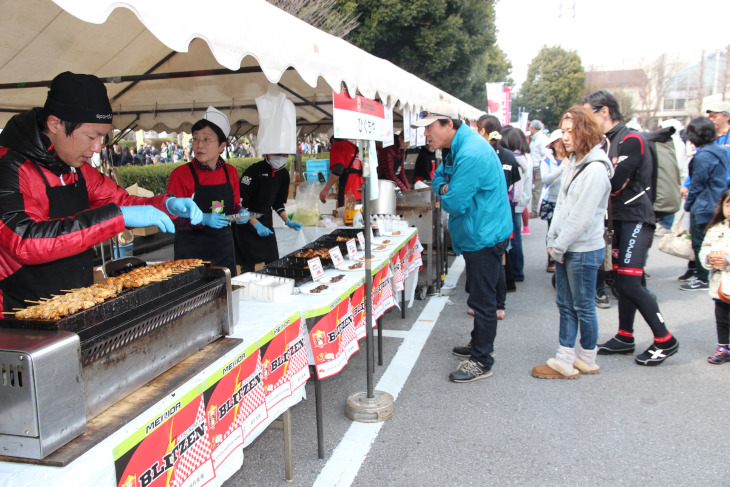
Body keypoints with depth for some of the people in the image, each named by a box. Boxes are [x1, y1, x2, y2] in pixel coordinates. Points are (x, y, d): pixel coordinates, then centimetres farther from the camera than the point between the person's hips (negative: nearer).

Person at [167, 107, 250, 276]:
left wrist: (240, 213, -4)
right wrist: (203, 219, -24)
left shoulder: (230, 172, 5)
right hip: (191, 252, -4)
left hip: (223, 248, 4)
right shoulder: (181, 174, -10)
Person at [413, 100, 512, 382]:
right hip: (477, 235, 10)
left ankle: (482, 361, 9)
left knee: (482, 300, -1)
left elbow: (454, 204, -25)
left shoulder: (470, 154, -25)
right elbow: (439, 177, 16)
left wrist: (444, 193, -2)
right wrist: (445, 187, -7)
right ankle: (479, 343, 38)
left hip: (484, 237, -10)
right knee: (479, 296, 22)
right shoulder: (458, 146, 8)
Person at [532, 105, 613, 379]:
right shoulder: (573, 163, 10)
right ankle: (565, 361, 22)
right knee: (565, 305, 13)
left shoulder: (595, 169, -18)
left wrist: (559, 246, -12)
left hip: (584, 250, -9)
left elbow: (582, 217, -20)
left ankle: (587, 360, 23)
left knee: (583, 307, 6)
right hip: (565, 248, 9)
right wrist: (553, 241, 7)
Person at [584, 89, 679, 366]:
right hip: (618, 218, 9)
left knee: (630, 283, -12)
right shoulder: (607, 142, 15)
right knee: (622, 281, 12)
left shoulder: (631, 140, -14)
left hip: (636, 218, -9)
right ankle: (625, 337, 22)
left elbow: (616, 184, -21)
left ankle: (665, 341, 1)